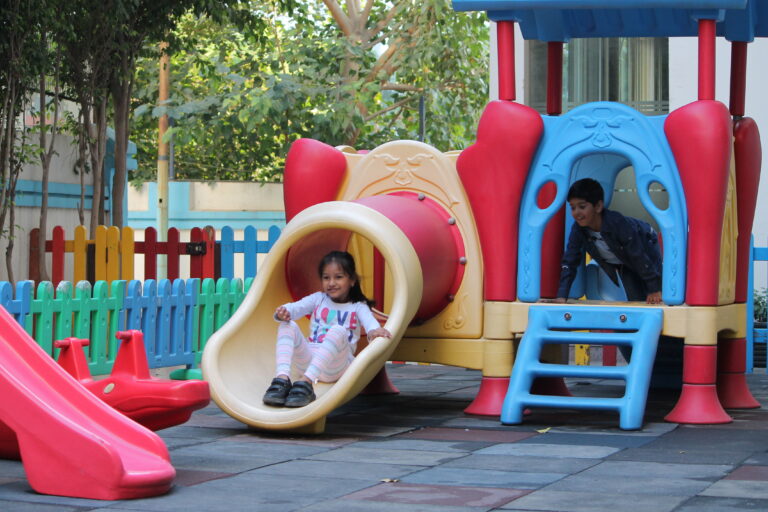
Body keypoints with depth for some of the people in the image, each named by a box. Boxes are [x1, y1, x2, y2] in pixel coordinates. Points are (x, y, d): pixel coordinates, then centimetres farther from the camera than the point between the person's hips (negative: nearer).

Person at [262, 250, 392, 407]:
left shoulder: (358, 307, 13)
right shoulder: (318, 299, 21)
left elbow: (368, 320, -11)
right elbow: (297, 307, 2)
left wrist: (374, 330, -37)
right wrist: (283, 312, -23)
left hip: (336, 367, -3)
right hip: (308, 359, 3)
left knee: (338, 330, -32)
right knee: (288, 326, -18)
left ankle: (305, 382, -49)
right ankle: (282, 378, -39)